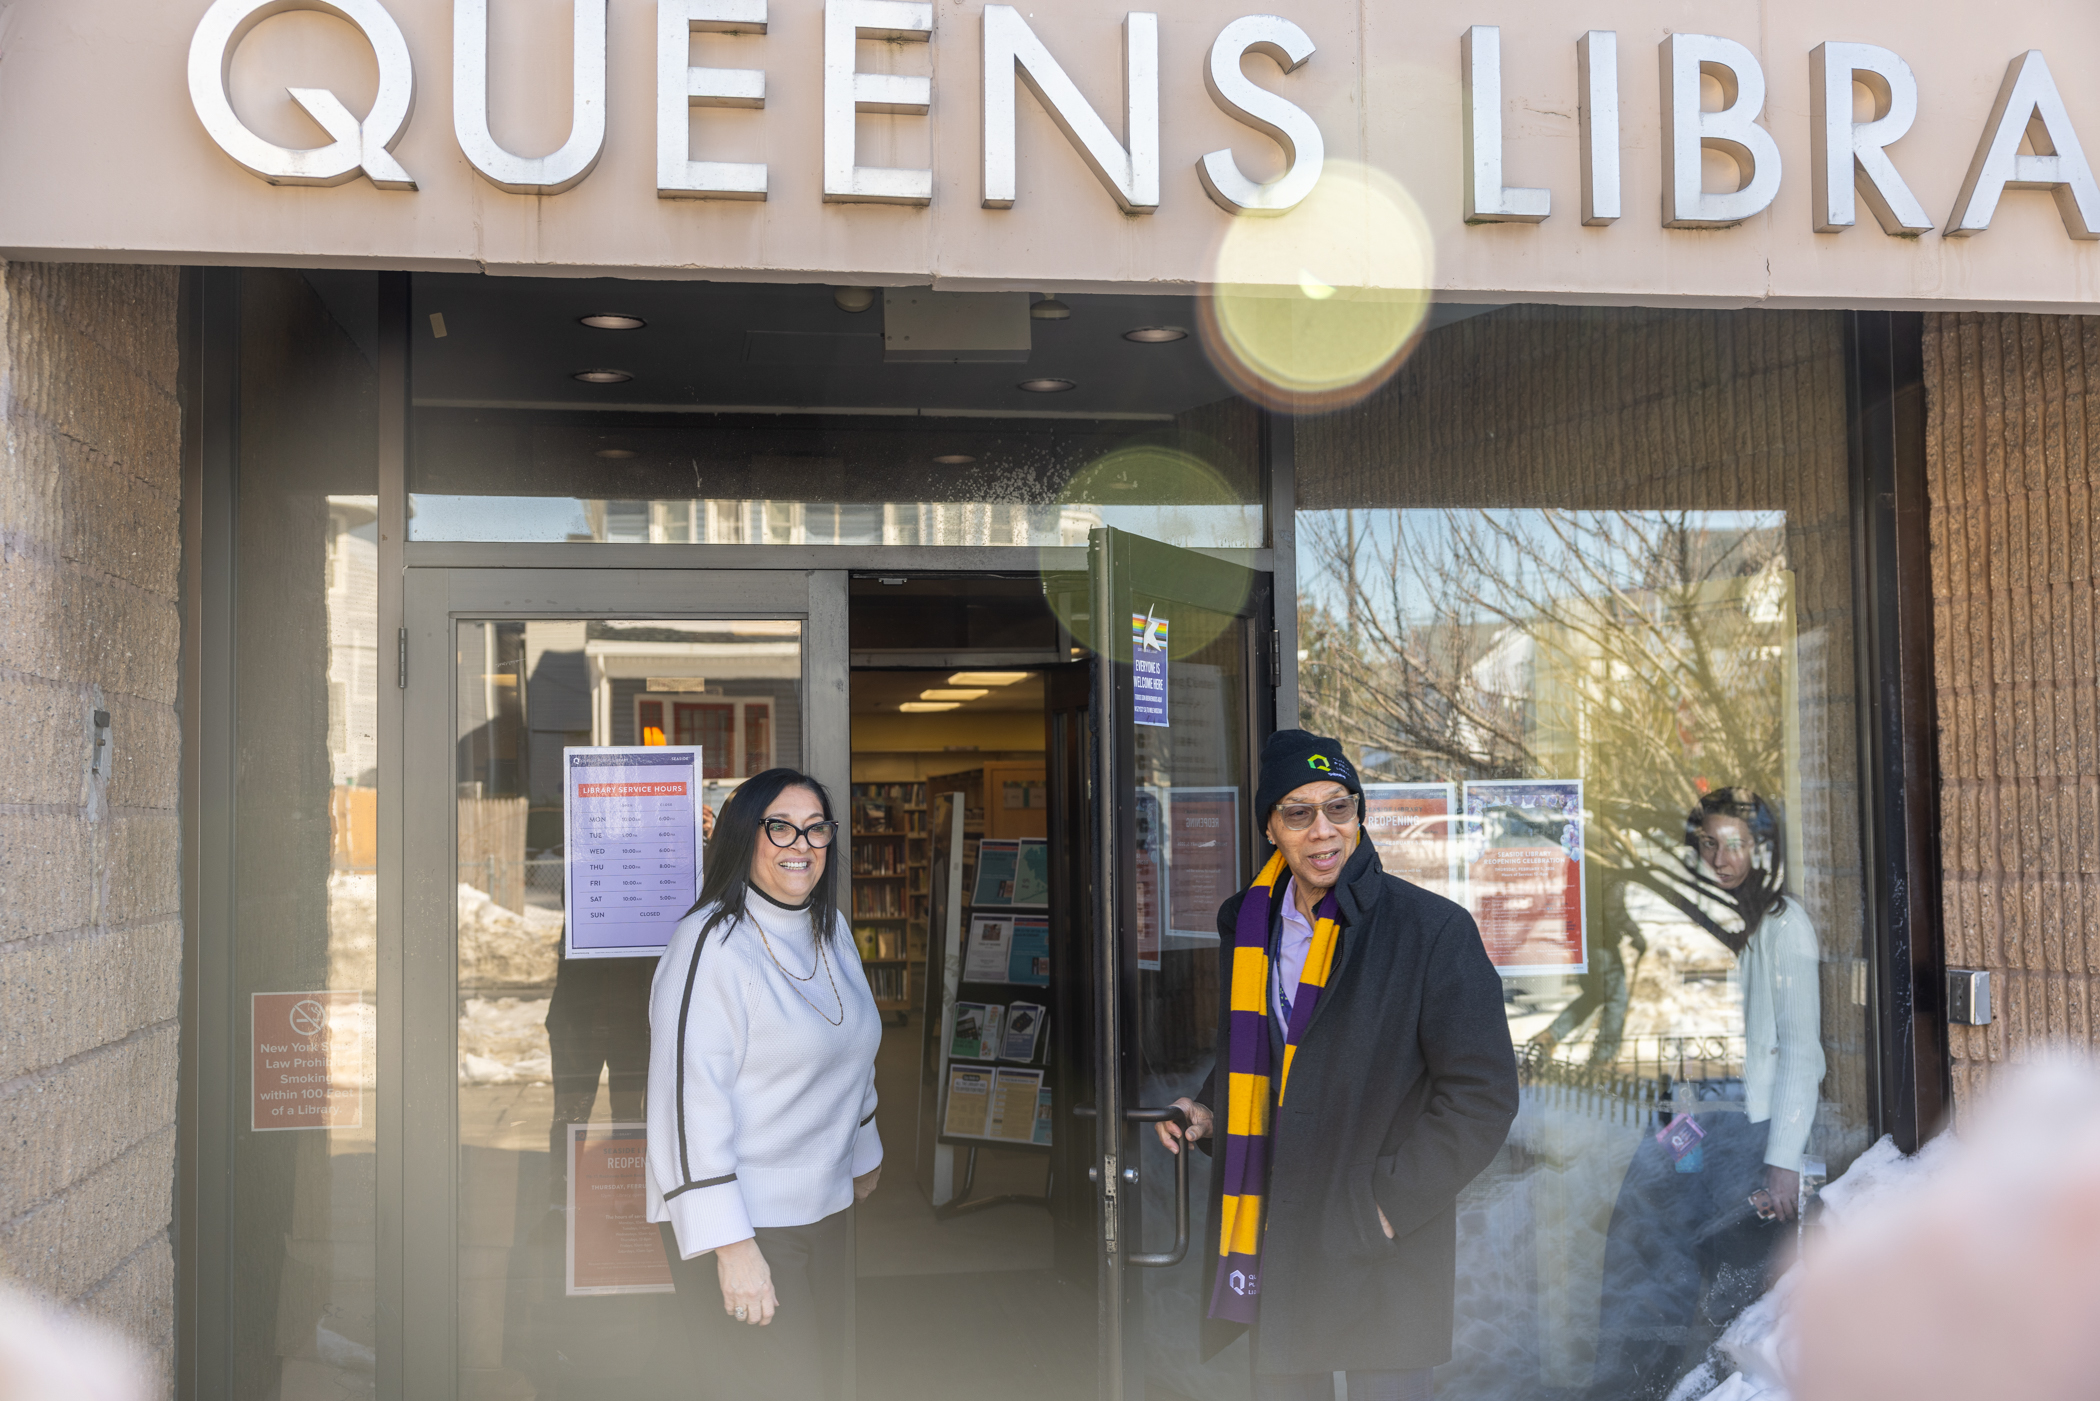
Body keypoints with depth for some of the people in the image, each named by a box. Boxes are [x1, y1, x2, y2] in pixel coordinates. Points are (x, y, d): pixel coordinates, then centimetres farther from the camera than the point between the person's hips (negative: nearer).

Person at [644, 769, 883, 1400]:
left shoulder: (832, 929, 9)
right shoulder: (711, 944, -16)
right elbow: (689, 1099, -21)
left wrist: (862, 1153, 32)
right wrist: (731, 1247, -24)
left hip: (825, 1206, 8)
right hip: (740, 1217, -8)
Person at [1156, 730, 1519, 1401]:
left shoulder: (1432, 929, -11)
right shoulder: (1248, 925, 8)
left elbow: (1483, 1093, -11)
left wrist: (1389, 1203, -14)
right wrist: (1209, 1112, 5)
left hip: (1385, 1255, -5)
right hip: (1274, 1246, 5)